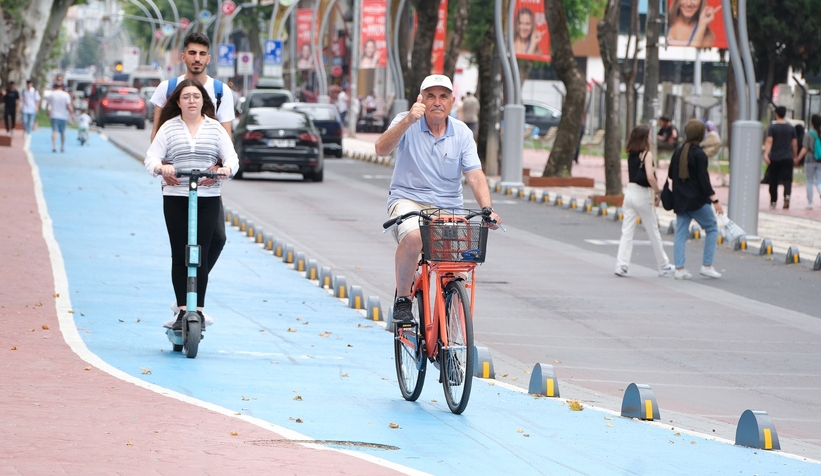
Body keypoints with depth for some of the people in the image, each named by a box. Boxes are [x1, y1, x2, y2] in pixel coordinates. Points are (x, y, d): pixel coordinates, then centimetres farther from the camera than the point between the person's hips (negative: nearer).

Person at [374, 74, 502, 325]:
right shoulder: (407, 123, -3)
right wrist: (408, 121, -34)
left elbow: (475, 175, -3)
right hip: (408, 199, -3)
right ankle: (402, 298, -13)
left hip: (448, 207, 3)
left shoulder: (462, 133, 4)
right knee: (412, 237, -34)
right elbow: (382, 148, -21)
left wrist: (487, 209, -20)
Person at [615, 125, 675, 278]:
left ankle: (621, 265, -6)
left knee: (627, 232, 4)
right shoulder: (647, 154, -11)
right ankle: (664, 266, 19)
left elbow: (632, 175, 9)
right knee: (653, 232, 8)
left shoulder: (631, 155, 8)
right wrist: (658, 192, -9)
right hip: (642, 195, -5)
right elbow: (650, 177, -22)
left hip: (630, 193, 5)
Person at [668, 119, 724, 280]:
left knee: (681, 233, 7)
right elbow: (704, 179, -17)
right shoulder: (699, 154, -14)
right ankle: (707, 266, 3)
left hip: (680, 200, 6)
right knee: (712, 228, 7)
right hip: (698, 200, -6)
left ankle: (679, 269, 1)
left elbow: (671, 175, 14)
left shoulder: (678, 152, 6)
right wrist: (715, 200, -15)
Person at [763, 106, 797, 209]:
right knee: (787, 179, -2)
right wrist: (794, 156, 19)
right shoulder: (791, 128, 5)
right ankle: (787, 195, -29)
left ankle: (773, 202, 16)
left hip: (774, 158, -1)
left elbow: (769, 141, -15)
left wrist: (766, 154, -23)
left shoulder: (772, 127, -3)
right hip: (787, 158, 1)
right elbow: (795, 143, 7)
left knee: (773, 181, 9)